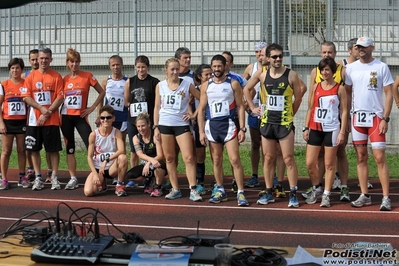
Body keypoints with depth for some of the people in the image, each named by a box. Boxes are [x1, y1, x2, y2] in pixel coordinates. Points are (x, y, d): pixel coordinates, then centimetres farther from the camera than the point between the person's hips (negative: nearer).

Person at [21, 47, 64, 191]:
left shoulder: (56, 76, 1)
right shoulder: (31, 76, 7)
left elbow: (60, 97, -5)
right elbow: (26, 97, 1)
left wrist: (47, 114, -13)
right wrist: (41, 108, -11)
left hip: (52, 120, -2)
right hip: (34, 120, 2)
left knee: (54, 149, 0)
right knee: (34, 149, 4)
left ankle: (54, 177, 8)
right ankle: (38, 178, 12)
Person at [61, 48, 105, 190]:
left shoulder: (87, 76, -2)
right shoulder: (64, 79, 6)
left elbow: (102, 92, 2)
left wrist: (92, 107, -3)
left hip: (80, 116, -3)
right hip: (66, 117, 3)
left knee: (91, 146, -10)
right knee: (70, 149, 7)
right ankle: (73, 178, 13)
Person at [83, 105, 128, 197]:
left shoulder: (116, 132, -9)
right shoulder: (93, 134, -8)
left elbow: (121, 150, -26)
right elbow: (89, 157, -6)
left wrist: (107, 160, -35)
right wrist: (95, 174, -17)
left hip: (112, 167, 0)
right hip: (97, 168, 1)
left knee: (123, 157, -34)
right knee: (88, 192, -23)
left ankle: (119, 186, -10)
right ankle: (102, 184, 17)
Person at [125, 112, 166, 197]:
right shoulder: (136, 138, -4)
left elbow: (160, 156, -23)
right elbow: (140, 154, -21)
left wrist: (149, 163, -41)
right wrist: (151, 160, -43)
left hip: (157, 164, -4)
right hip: (145, 164, 4)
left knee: (159, 164, -40)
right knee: (129, 175, -22)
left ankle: (158, 187, -13)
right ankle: (149, 180, 7)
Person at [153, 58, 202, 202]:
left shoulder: (187, 84, 0)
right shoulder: (160, 86, 5)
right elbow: (157, 107, 8)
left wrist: (193, 114, -2)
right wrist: (156, 127, 3)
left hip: (182, 125, -2)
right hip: (165, 125, 2)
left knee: (189, 158, -10)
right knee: (169, 158, 6)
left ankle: (193, 190, -7)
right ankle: (175, 189, 15)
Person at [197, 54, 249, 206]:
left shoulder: (233, 84, 0)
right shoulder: (206, 86, 7)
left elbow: (240, 107, -1)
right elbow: (201, 109, 8)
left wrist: (242, 129, -8)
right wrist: (201, 131, 0)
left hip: (228, 124, -3)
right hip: (211, 125, 3)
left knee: (235, 160, -10)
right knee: (216, 161, 9)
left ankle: (240, 193, -7)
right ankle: (220, 191, 20)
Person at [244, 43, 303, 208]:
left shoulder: (291, 75, -7)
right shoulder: (263, 75, 3)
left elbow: (298, 97, 2)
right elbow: (246, 89, 17)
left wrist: (290, 114, 7)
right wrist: (252, 107, 12)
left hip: (285, 123, -3)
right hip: (267, 122, 4)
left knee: (288, 159, -4)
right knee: (268, 158, 9)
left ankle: (293, 194, 2)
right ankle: (269, 193, 18)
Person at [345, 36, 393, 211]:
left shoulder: (381, 67, -2)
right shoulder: (351, 68, 7)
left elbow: (388, 94, -3)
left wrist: (385, 119, -11)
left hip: (376, 117, -3)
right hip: (357, 117, 3)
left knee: (379, 157, -7)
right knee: (361, 157, 7)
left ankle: (386, 197, -5)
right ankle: (365, 196, 14)